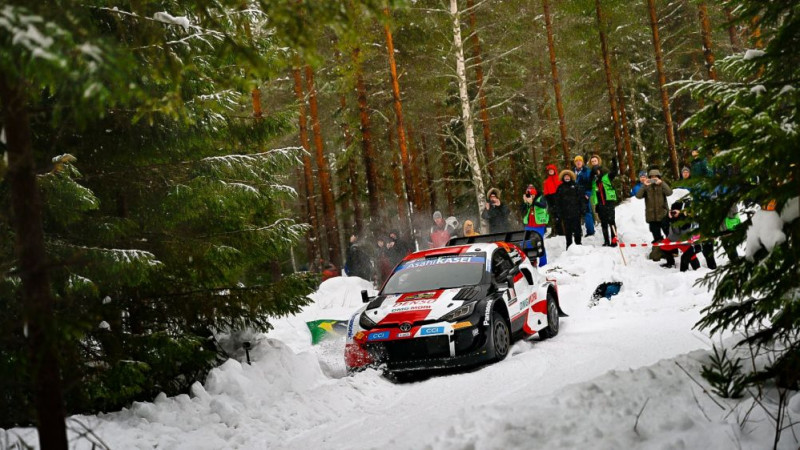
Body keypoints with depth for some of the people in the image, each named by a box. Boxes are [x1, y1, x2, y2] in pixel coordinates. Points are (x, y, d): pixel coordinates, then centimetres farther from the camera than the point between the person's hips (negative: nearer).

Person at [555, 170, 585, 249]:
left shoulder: (576, 186, 6)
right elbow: (558, 201, 9)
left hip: (576, 212, -1)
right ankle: (569, 245, 9)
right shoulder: (560, 188, 10)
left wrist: (582, 209, -5)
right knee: (567, 230, 2)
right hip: (565, 212, 1)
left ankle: (578, 243, 9)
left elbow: (581, 198, 4)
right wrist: (559, 212, 2)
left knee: (577, 229, 0)